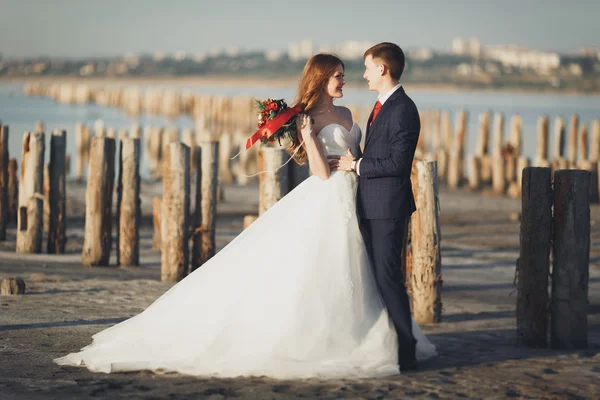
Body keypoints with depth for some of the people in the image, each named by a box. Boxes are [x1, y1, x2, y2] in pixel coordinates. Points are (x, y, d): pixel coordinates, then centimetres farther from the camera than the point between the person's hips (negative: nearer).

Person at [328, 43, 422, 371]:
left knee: (388, 276, -9)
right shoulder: (381, 106, 16)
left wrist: (356, 165, -14)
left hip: (388, 206, -10)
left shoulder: (403, 109, -15)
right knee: (377, 275, 13)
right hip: (372, 205, 10)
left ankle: (405, 352, -4)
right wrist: (355, 164, 9)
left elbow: (398, 163, -21)